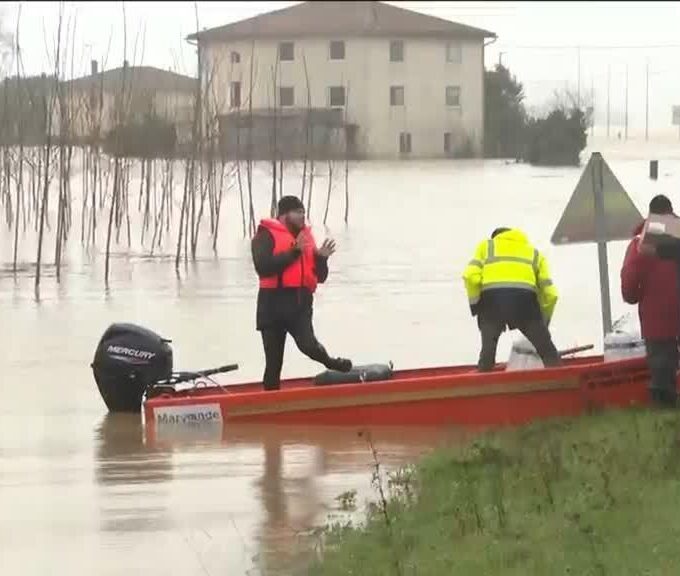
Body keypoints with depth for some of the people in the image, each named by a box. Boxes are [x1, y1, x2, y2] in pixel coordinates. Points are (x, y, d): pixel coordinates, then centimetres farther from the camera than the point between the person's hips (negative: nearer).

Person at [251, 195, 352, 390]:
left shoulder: (306, 237, 17)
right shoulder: (266, 236, -1)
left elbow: (320, 277, 19)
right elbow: (263, 266, -19)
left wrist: (321, 258, -2)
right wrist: (294, 252, -19)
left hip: (301, 303, 3)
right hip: (275, 303, -3)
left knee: (308, 345, -22)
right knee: (274, 360, 2)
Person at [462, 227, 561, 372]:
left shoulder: (486, 246, 29)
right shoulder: (534, 253, 32)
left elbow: (471, 276, 8)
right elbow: (550, 293, 22)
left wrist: (475, 304, 17)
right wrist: (544, 322, 33)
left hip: (492, 297, 0)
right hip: (524, 297, 0)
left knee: (488, 349, 11)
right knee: (548, 352, 9)